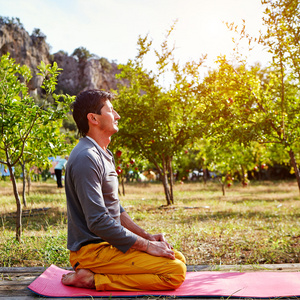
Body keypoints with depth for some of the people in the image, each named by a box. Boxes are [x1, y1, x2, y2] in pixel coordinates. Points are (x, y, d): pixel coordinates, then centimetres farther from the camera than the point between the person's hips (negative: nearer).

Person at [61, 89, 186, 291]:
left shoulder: (104, 155, 16)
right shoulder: (86, 158, -18)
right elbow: (98, 222, -24)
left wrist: (148, 236, 10)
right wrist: (146, 245, -17)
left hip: (109, 243, 10)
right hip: (92, 249, -10)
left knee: (178, 258, 11)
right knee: (176, 271, -17)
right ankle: (94, 279, -11)